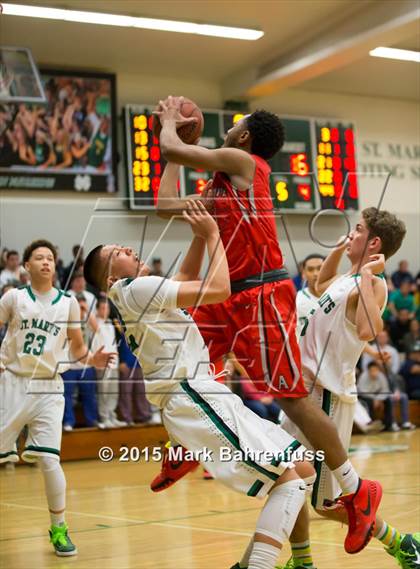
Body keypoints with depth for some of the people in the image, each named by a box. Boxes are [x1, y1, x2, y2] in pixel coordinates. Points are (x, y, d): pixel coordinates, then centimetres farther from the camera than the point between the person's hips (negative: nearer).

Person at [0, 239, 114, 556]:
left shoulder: (68, 303, 5)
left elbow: (77, 346, 11)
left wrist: (92, 359, -9)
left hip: (48, 388, 0)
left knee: (49, 460, -9)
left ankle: (59, 528, 9)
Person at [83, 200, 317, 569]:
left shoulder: (140, 294, 22)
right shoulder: (138, 289, -6)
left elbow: (187, 278, 35)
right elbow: (218, 290, -11)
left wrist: (200, 234, 22)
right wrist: (212, 234, 1)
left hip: (203, 398, 10)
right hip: (196, 402, -10)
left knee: (303, 470, 8)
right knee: (289, 477, -17)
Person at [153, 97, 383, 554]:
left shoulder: (242, 161, -6)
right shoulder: (221, 186, 20)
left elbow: (171, 151, -12)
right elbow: (167, 207, 24)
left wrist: (169, 122, 11)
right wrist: (170, 130, 28)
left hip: (262, 294, -10)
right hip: (231, 294, 10)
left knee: (290, 397, -8)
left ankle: (356, 490, 3)